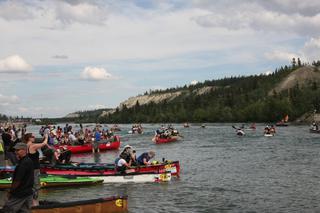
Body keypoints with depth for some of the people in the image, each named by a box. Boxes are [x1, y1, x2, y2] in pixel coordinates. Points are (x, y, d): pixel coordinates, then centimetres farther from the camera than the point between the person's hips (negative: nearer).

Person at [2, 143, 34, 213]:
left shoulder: (23, 164, -21)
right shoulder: (28, 161, 10)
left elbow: (18, 181, -20)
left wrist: (10, 192, -8)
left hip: (20, 194, -9)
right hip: (28, 192, 9)